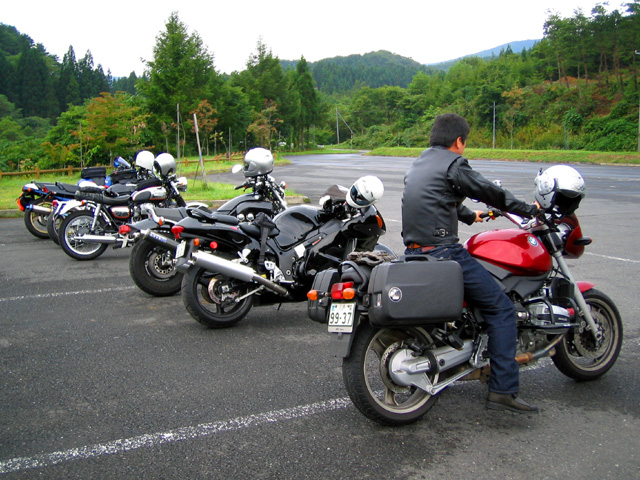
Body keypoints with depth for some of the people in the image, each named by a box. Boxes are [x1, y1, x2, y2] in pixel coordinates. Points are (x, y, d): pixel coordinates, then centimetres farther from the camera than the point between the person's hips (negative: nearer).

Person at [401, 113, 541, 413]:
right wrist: (529, 209, 13)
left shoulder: (417, 166, 20)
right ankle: (503, 391, -7)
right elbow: (489, 192, -2)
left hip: (414, 254, 9)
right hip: (443, 252, -9)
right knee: (502, 308, -4)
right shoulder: (452, 164, -6)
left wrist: (470, 216, 48)